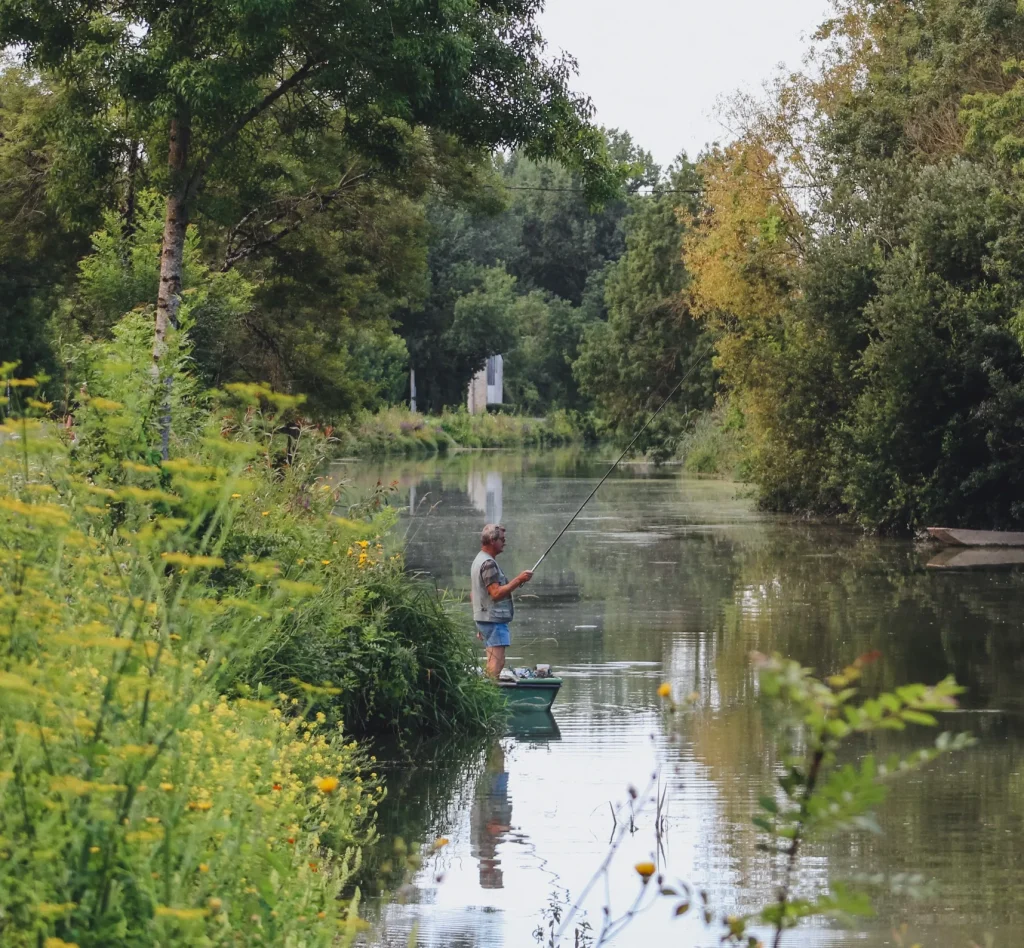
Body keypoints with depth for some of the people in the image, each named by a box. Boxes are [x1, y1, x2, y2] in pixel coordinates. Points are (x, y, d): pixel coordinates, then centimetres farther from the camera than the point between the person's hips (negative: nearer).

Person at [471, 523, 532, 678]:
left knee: (493, 661, 12)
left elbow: (472, 594, 24)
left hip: (483, 617, 11)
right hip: (493, 619, -11)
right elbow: (496, 593, -23)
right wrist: (518, 580, -21)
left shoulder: (479, 560, 18)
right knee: (497, 661, -14)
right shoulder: (489, 563, -15)